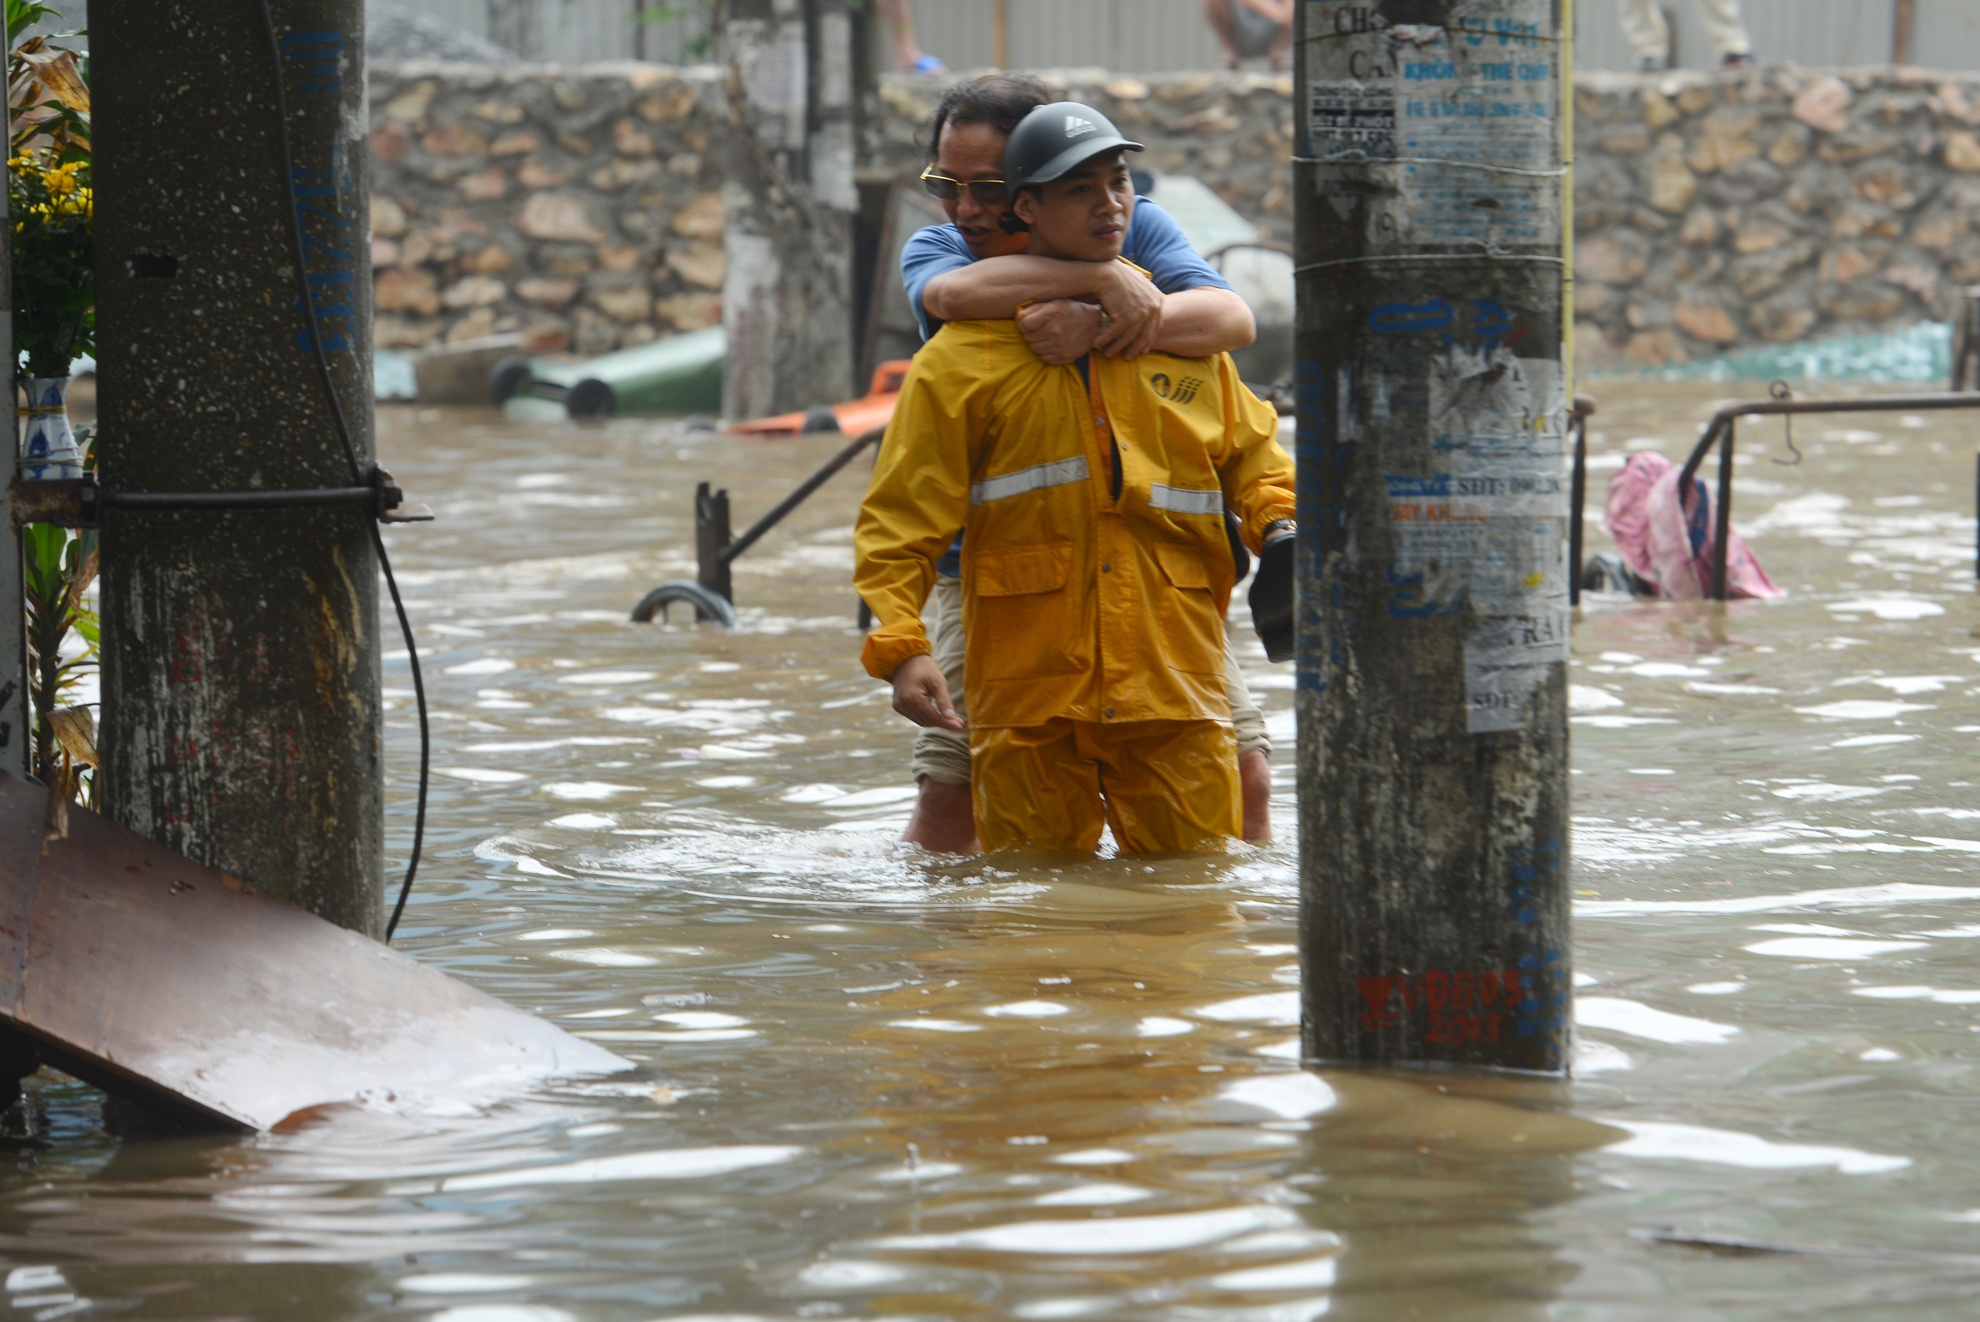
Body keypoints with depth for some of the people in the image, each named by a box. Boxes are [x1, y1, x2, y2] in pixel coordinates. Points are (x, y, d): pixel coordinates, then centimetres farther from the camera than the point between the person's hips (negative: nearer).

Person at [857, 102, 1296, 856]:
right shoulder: (962, 359, 2)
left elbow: (1249, 452, 25)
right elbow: (900, 525, -2)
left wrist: (1280, 527, 3)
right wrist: (900, 647, -15)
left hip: (1174, 684, 2)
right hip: (1026, 694, -2)